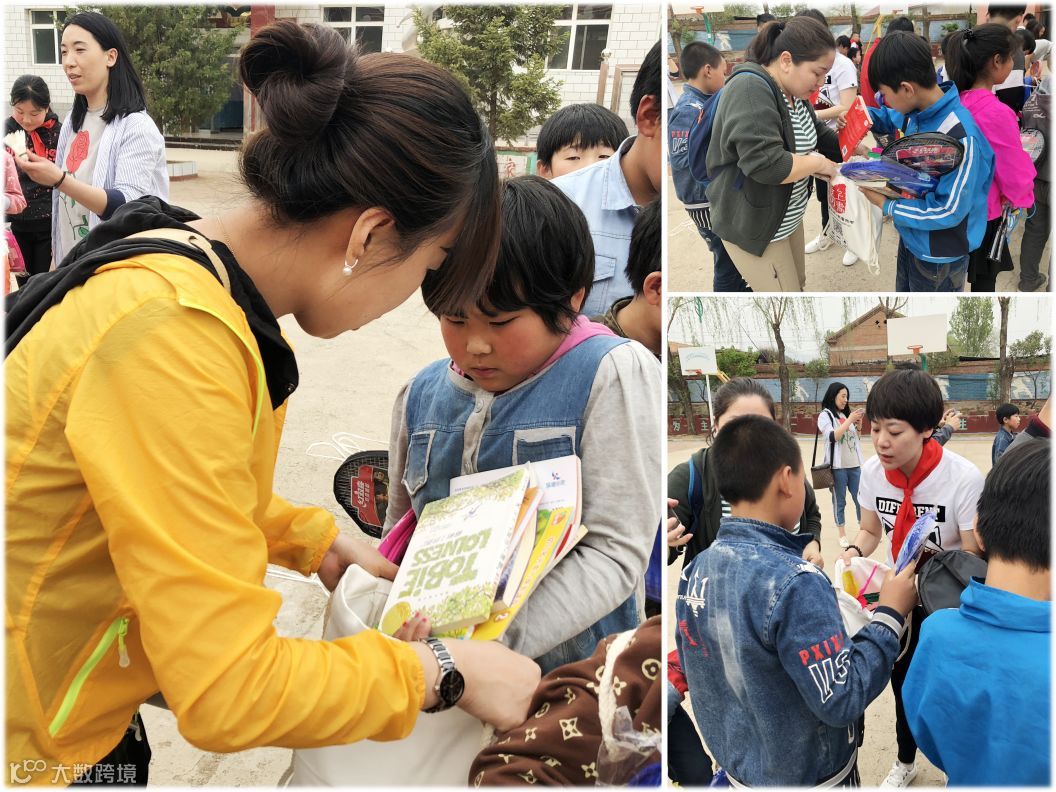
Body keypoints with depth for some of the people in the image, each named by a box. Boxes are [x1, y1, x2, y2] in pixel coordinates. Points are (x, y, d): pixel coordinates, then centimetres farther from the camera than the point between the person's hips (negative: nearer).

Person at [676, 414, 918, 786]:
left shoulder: (695, 570, -6)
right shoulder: (794, 582, -28)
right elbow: (842, 700, -25)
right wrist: (890, 614, -15)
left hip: (736, 767, 6)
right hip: (806, 776, -6)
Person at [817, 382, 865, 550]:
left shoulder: (846, 414, 13)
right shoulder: (825, 415, -4)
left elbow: (855, 437, 19)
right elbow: (832, 437, -17)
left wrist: (858, 424, 1)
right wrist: (849, 421, -18)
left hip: (854, 465, 6)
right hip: (837, 466, -5)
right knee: (839, 501, 2)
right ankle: (842, 535, 9)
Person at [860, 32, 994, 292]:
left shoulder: (959, 136, -30)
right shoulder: (916, 110, -7)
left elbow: (950, 211, -28)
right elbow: (890, 119, 18)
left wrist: (887, 205, -21)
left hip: (939, 257, -7)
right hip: (911, 238, 8)